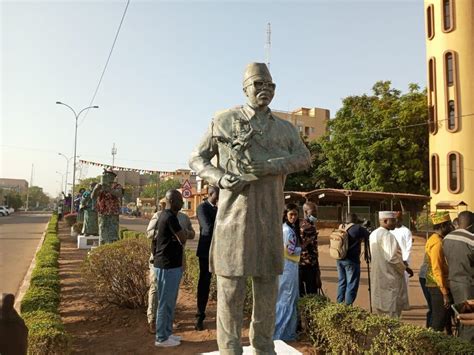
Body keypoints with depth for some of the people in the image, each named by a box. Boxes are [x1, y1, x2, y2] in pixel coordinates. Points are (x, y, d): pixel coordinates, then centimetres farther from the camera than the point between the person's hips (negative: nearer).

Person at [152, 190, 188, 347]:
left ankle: (167, 333, 28)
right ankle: (161, 338, 14)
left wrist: (155, 256, 20)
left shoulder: (163, 216, 12)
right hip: (168, 266, -10)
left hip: (170, 265, 10)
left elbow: (154, 239, 17)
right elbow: (183, 239, -17)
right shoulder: (170, 217, -18)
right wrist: (182, 230, 2)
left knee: (170, 302, 17)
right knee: (165, 303, 2)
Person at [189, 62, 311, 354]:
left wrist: (270, 167, -17)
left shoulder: (286, 128, 14)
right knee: (231, 284, 1)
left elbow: (305, 158, 0)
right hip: (234, 212, -3)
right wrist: (219, 178, -11)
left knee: (267, 282, 11)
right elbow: (197, 158, 8)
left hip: (270, 217, 3)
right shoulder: (224, 121, 7)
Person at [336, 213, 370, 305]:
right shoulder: (358, 228, -8)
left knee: (341, 283, 16)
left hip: (340, 259, 7)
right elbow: (368, 237, 0)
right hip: (351, 260, -6)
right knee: (351, 285, 2)